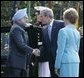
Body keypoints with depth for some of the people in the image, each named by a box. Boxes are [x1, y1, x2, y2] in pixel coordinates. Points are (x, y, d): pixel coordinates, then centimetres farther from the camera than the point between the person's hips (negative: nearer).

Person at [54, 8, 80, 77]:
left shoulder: (63, 31, -9)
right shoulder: (77, 32, 12)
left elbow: (60, 50, -11)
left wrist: (57, 66, -6)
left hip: (66, 61, -7)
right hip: (76, 61, 7)